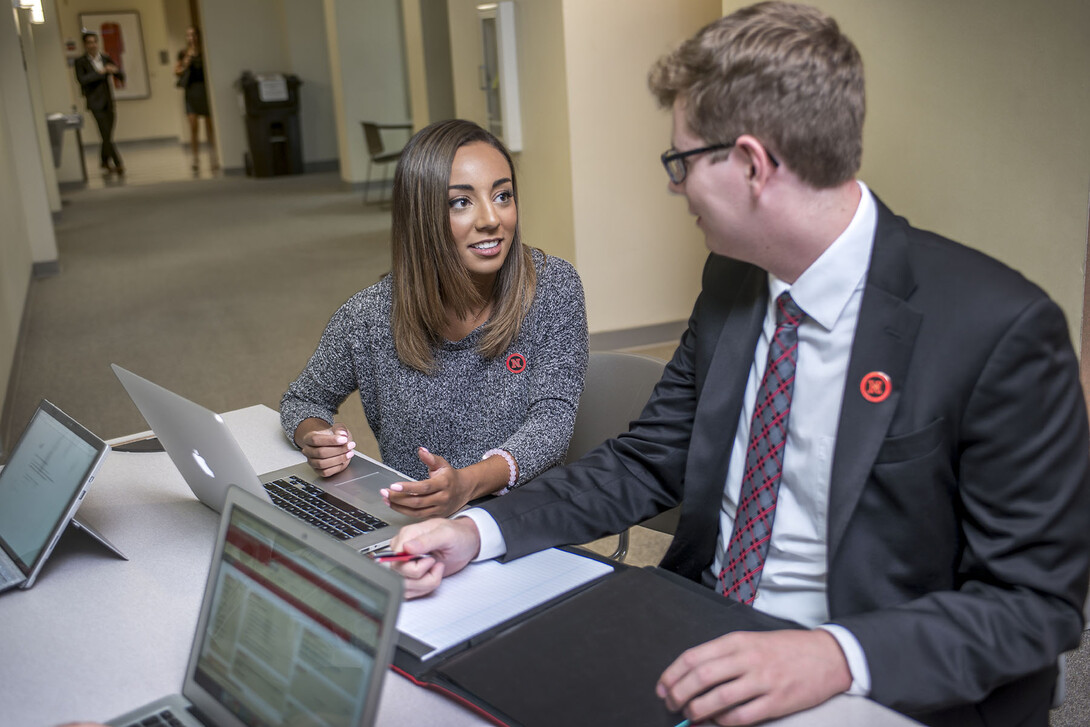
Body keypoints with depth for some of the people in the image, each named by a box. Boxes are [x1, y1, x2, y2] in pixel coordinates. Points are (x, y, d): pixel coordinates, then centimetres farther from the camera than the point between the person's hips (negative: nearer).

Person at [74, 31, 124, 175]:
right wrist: (100, 72, -19)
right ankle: (118, 164, -13)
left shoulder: (106, 58, 11)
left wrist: (115, 70, -12)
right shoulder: (80, 62, -2)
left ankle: (105, 164, 23)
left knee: (108, 136, 8)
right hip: (95, 103, -4)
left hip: (109, 102, 4)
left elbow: (121, 76, 10)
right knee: (106, 135, -12)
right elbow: (82, 79, -17)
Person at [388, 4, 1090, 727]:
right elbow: (649, 462, 6)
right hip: (701, 645, 6)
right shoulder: (731, 283, 1)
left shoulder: (1001, 329, -19)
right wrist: (479, 531, -6)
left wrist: (838, 655, -30)